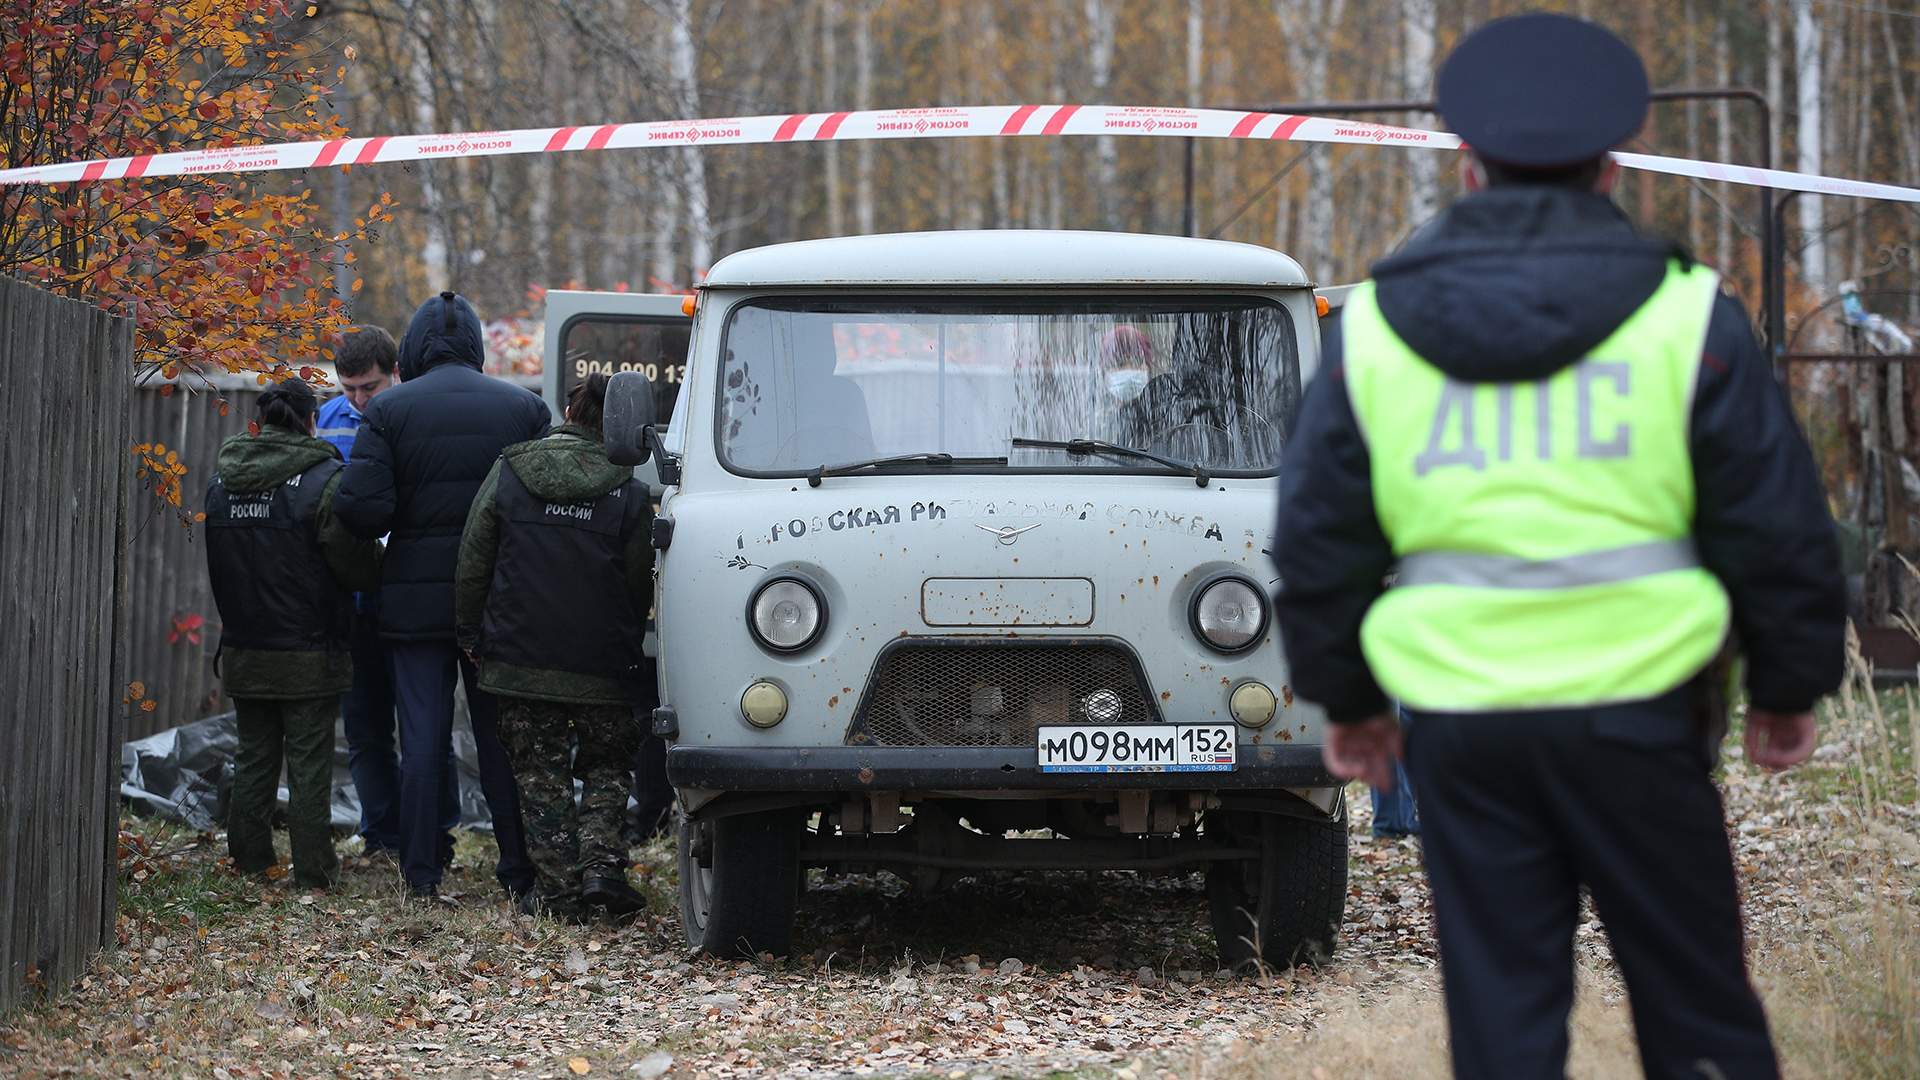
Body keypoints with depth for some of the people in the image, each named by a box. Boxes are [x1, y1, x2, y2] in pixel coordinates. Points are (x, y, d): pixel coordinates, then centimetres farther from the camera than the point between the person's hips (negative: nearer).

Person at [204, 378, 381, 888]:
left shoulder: (221, 482, 6)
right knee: (309, 763, 1)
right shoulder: (324, 480, -13)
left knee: (253, 756, 14)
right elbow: (356, 562, -15)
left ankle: (249, 860, 18)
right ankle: (313, 870, 2)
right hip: (308, 655, -5)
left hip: (243, 651, 5)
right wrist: (378, 566, 6)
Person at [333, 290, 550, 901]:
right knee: (502, 734, 9)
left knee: (422, 736, 4)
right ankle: (520, 867, 11)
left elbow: (362, 510, -14)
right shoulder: (523, 408, 0)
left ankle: (422, 872, 4)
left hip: (416, 598, -1)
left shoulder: (388, 411, -6)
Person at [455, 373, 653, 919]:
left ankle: (557, 887, 4)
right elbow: (639, 583, 1)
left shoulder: (508, 475, -3)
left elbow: (473, 563, 2)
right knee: (607, 768, 14)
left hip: (522, 659, 1)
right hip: (602, 664, -1)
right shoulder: (628, 493, -6)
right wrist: (629, 647, 16)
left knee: (541, 773, 8)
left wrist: (471, 633, 12)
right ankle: (601, 864, -4)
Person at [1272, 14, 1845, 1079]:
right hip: (1634, 710, -2)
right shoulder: (1684, 316, -3)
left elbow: (1316, 539, 9)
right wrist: (1787, 687, 12)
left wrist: (1344, 698, 20)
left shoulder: (1371, 329, 4)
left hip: (1460, 721, 2)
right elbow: (1778, 529, -1)